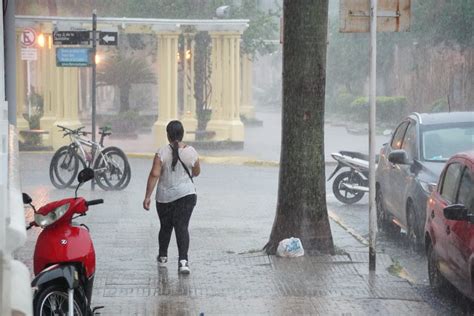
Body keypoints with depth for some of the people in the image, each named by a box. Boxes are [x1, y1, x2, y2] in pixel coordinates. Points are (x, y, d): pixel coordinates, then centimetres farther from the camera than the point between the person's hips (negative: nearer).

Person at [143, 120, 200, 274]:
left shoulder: (162, 152, -10)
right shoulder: (191, 152, -4)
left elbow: (154, 174, -14)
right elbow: (197, 172, 11)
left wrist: (147, 197, -10)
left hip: (164, 197, 0)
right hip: (186, 195, 0)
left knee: (165, 227, 17)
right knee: (182, 227, -5)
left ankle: (162, 257, 33)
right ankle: (183, 260, -21)